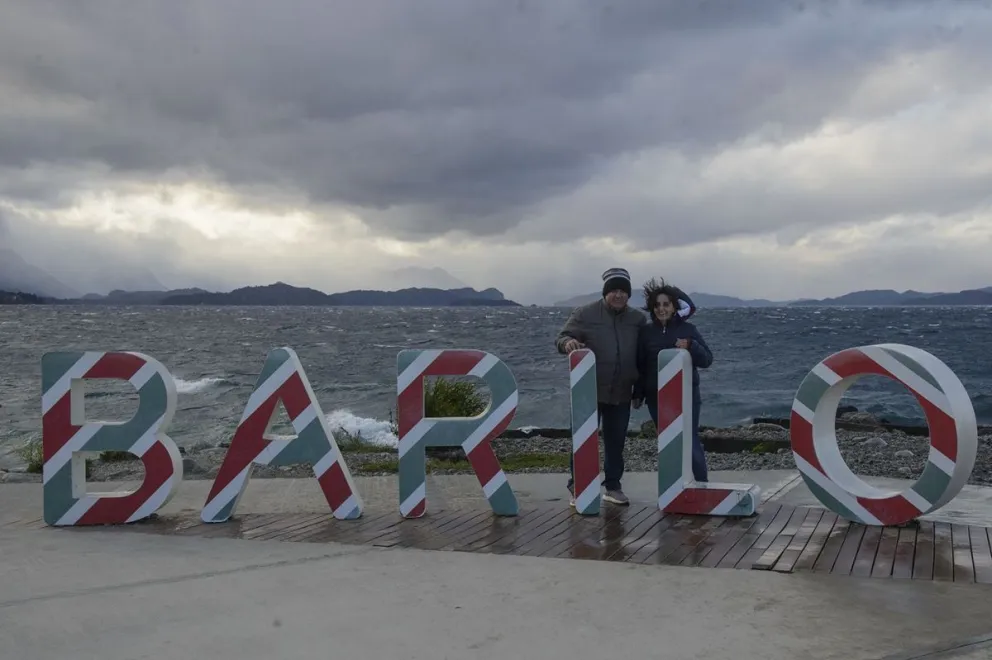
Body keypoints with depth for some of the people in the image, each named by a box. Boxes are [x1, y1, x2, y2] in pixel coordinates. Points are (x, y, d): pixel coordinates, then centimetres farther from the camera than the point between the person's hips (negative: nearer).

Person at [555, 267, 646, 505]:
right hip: (590, 391, -4)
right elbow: (561, 337, -6)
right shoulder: (585, 313, -6)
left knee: (616, 441, 11)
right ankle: (577, 486, 11)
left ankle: (613, 486, 23)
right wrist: (568, 342, -30)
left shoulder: (638, 319, 6)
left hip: (621, 393, 4)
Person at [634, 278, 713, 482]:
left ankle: (703, 486, 3)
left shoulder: (688, 329, 0)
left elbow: (707, 360, -3)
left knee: (691, 441, -5)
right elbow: (640, 365, 7)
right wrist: (638, 394, 5)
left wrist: (690, 346, -21)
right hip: (657, 397, 2)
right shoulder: (646, 331, 4)